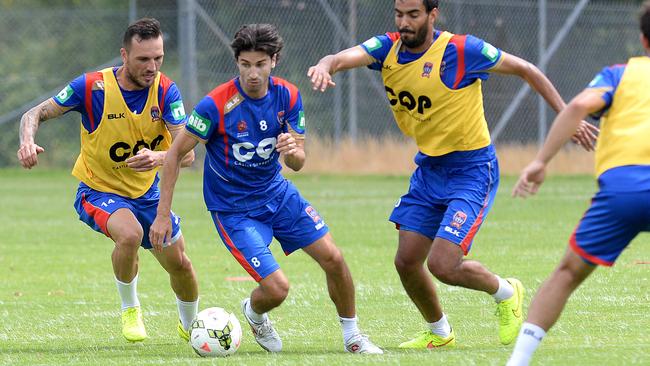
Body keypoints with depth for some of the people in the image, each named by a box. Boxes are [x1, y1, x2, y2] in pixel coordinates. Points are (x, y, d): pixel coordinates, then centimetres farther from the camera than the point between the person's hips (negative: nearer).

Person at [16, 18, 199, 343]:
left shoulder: (165, 92, -15)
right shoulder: (92, 87, -21)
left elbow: (187, 153, -23)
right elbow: (35, 114, -11)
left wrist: (158, 157, -45)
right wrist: (27, 142, -34)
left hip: (146, 192, 4)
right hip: (98, 191, -4)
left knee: (179, 263, 7)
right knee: (130, 233, -34)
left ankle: (191, 326, 39)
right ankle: (129, 310, -8)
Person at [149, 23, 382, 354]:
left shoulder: (288, 96, -7)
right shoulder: (217, 104, -22)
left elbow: (297, 163, -3)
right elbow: (176, 153, -15)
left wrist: (293, 151, -29)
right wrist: (163, 215, -17)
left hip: (277, 192, 5)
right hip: (233, 208, -5)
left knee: (333, 258, -3)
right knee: (277, 288, -15)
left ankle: (352, 336, 19)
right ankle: (254, 313, 22)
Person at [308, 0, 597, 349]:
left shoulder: (461, 50, -17)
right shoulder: (387, 49, -4)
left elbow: (525, 69, -6)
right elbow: (345, 57, -23)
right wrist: (325, 66, -48)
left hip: (472, 169, -6)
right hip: (428, 169, 6)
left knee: (442, 265, -16)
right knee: (406, 261, 4)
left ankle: (506, 293, 15)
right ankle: (439, 333, 30)